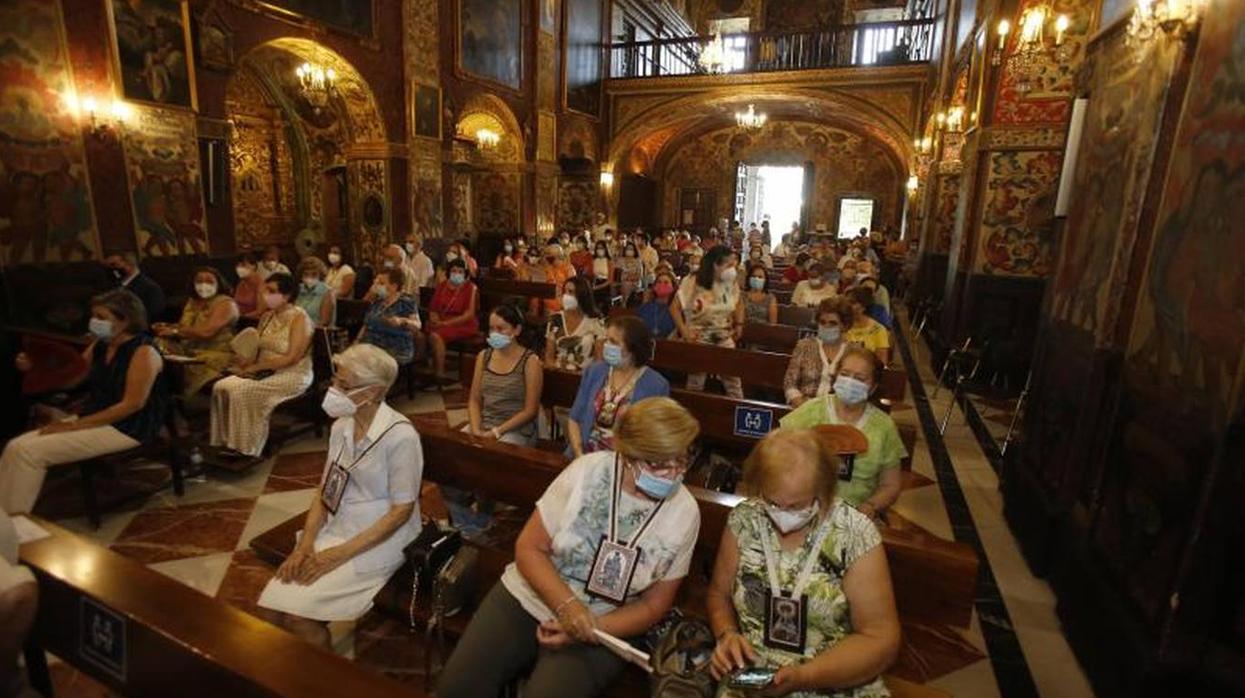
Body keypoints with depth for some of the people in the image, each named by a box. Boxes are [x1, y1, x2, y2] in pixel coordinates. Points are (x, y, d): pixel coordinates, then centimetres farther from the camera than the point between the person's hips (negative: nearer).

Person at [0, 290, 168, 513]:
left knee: (30, 452, -14)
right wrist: (34, 368, 2)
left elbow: (132, 404, -21)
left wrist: (76, 425, -17)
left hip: (127, 428, -9)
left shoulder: (143, 351, -18)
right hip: (92, 418, 9)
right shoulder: (100, 345, 9)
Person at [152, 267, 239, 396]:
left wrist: (174, 331, -10)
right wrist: (167, 327, -4)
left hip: (215, 355, -8)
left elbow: (207, 332, -18)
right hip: (189, 351, 8)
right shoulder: (193, 302, 17)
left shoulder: (226, 304, -8)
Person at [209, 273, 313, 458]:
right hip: (264, 373, 7)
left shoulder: (300, 318, -12)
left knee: (242, 392, -25)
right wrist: (247, 360, -8)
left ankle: (246, 450, -13)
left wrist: (255, 367, -18)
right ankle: (228, 443, -6)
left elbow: (291, 358, -19)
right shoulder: (267, 317, 12)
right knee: (222, 386, -13)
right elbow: (257, 350, 14)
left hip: (292, 375, -7)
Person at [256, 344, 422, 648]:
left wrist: (340, 554, -18)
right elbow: (325, 491, 9)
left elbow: (402, 510, -18)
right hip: (338, 530, 7)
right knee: (268, 605, -8)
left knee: (295, 613, -16)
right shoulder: (341, 426, 4)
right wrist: (305, 544, -5)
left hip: (379, 542, -7)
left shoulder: (400, 436, -20)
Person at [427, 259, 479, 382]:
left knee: (436, 335, -31)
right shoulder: (442, 285, 13)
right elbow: (433, 308, 14)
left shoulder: (470, 288, -3)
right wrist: (435, 319, -10)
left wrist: (445, 323, -17)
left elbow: (469, 315, -10)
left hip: (464, 326, -5)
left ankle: (439, 374, -20)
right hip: (441, 323, 5)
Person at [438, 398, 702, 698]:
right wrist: (566, 605, -24)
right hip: (529, 595, 1)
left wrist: (590, 631, -16)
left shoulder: (685, 513, -14)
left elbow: (653, 605, -4)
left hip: (602, 626, 0)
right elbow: (529, 548, -10)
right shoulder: (587, 471, -16)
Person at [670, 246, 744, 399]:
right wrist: (684, 332, -15)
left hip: (724, 337, 4)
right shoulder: (693, 282, -15)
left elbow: (738, 304, 17)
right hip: (699, 338, -3)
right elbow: (674, 307, -12)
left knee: (733, 377, 2)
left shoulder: (731, 283, -2)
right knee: (696, 382, 8)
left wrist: (739, 324, 5)